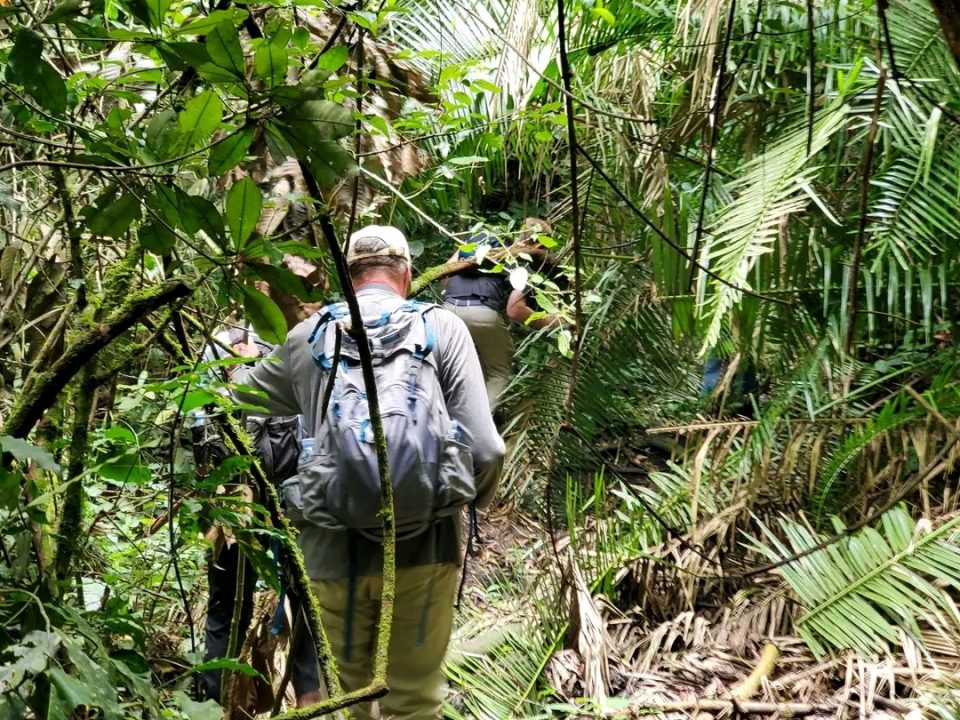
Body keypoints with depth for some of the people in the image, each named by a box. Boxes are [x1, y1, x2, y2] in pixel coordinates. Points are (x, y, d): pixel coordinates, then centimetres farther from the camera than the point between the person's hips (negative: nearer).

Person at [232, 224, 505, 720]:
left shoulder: (307, 338, 9)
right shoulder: (442, 328, 2)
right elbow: (485, 449, -4)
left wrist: (242, 360, 42)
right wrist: (474, 498, 15)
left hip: (335, 548, 2)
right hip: (424, 547, -1)